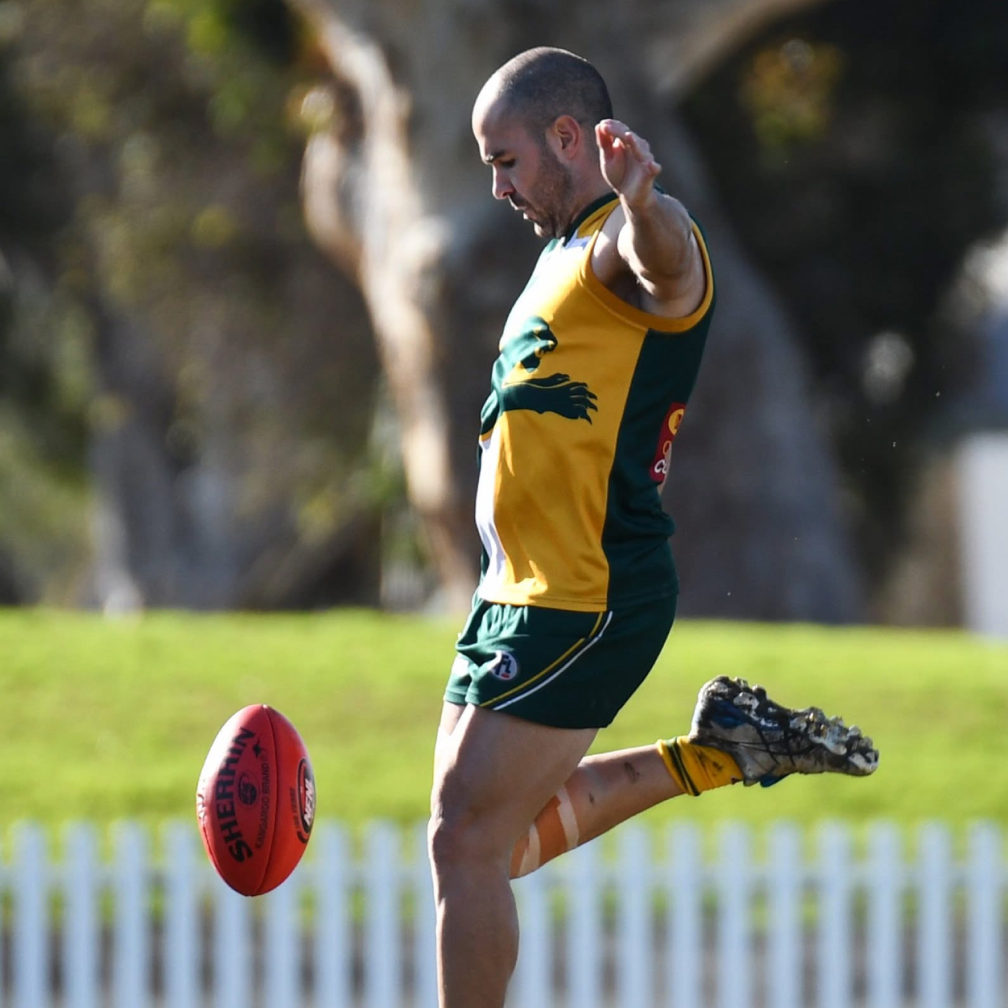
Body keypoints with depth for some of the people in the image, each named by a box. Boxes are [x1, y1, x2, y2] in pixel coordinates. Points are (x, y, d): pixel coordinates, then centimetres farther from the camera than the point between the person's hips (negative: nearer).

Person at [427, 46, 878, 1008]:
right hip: (518, 594, 10)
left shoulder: (633, 244, -13)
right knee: (500, 836, 15)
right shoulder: (564, 252, 19)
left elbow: (662, 260, -40)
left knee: (468, 839, -10)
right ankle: (726, 750, 23)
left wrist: (640, 199, -63)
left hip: (586, 603, -10)